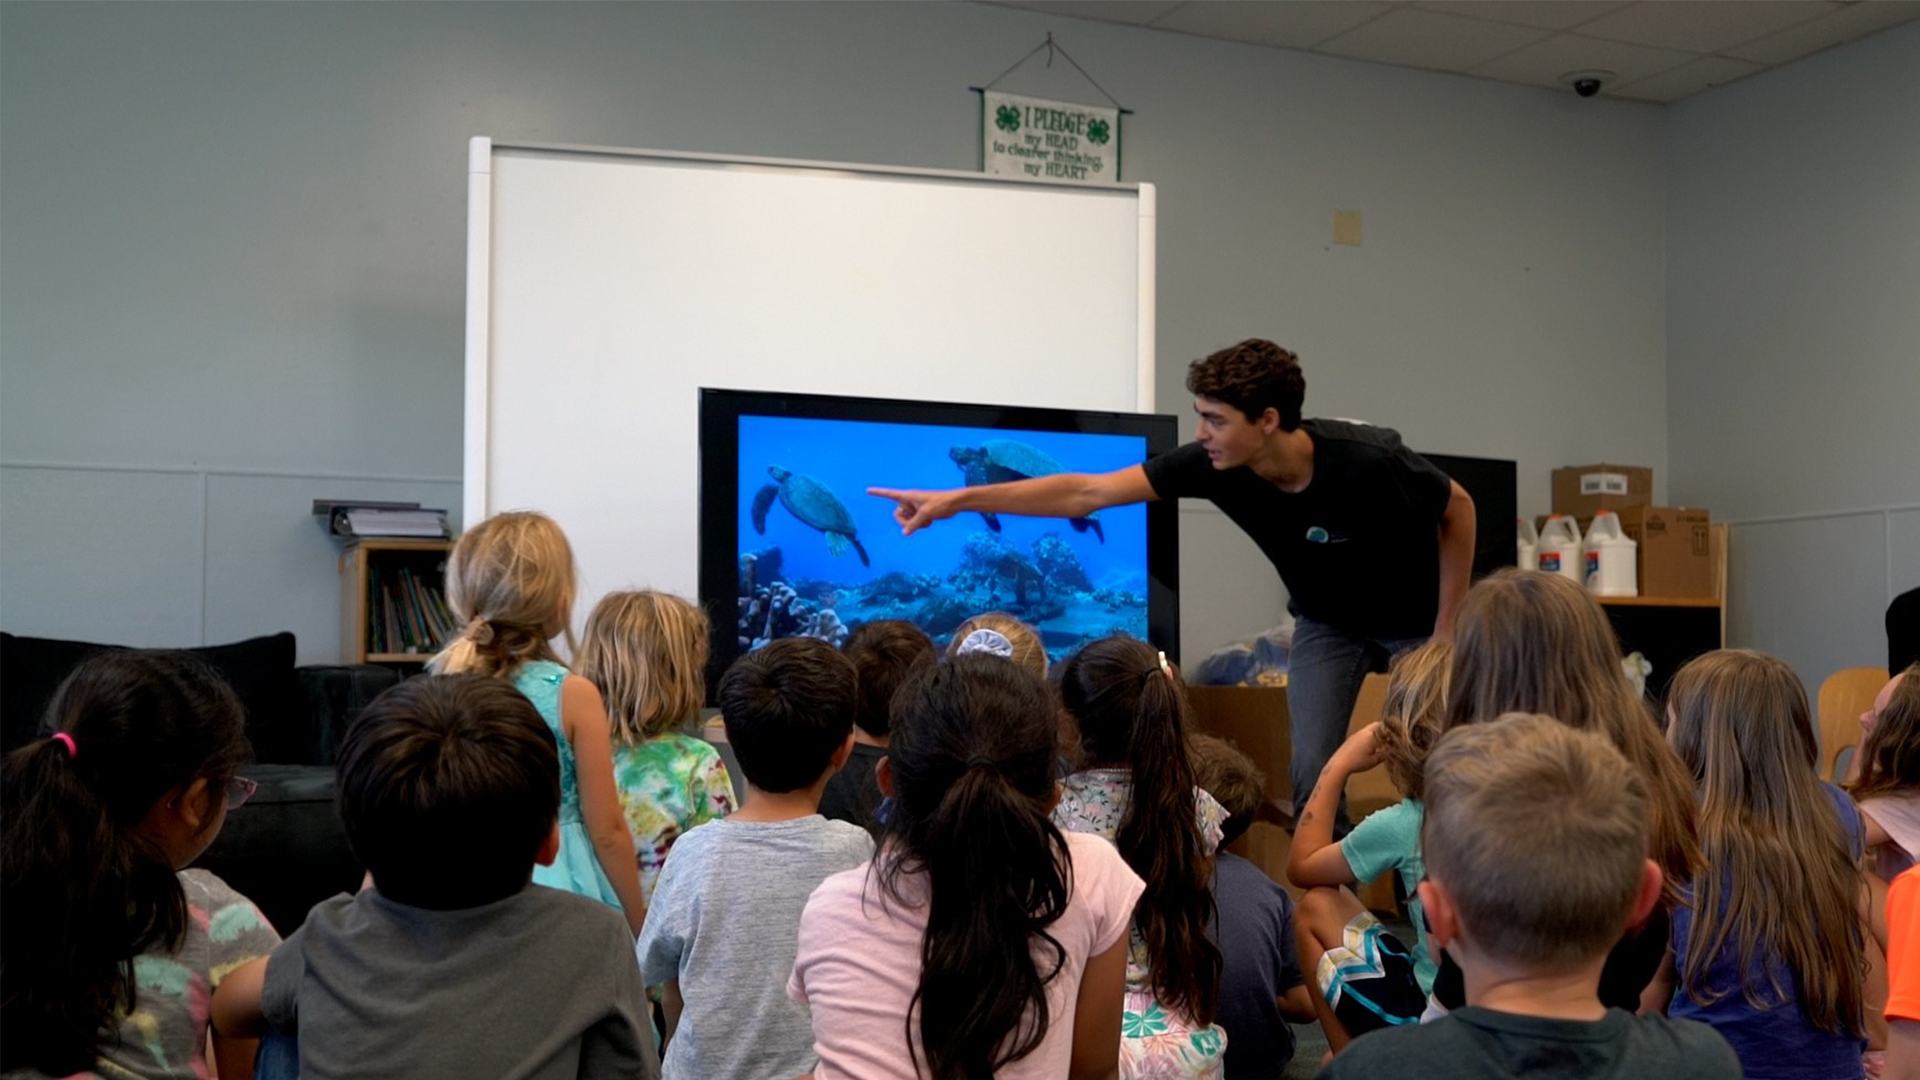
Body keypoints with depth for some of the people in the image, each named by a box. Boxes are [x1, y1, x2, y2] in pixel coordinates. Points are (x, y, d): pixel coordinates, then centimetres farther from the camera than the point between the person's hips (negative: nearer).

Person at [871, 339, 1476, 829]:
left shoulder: (1369, 461, -34)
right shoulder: (1214, 466, -25)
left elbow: (1458, 510, -15)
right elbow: (1086, 493, -24)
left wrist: (1446, 630, -15)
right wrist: (956, 500, -28)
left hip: (1415, 622, -3)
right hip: (1325, 624, 3)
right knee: (1312, 773, -8)